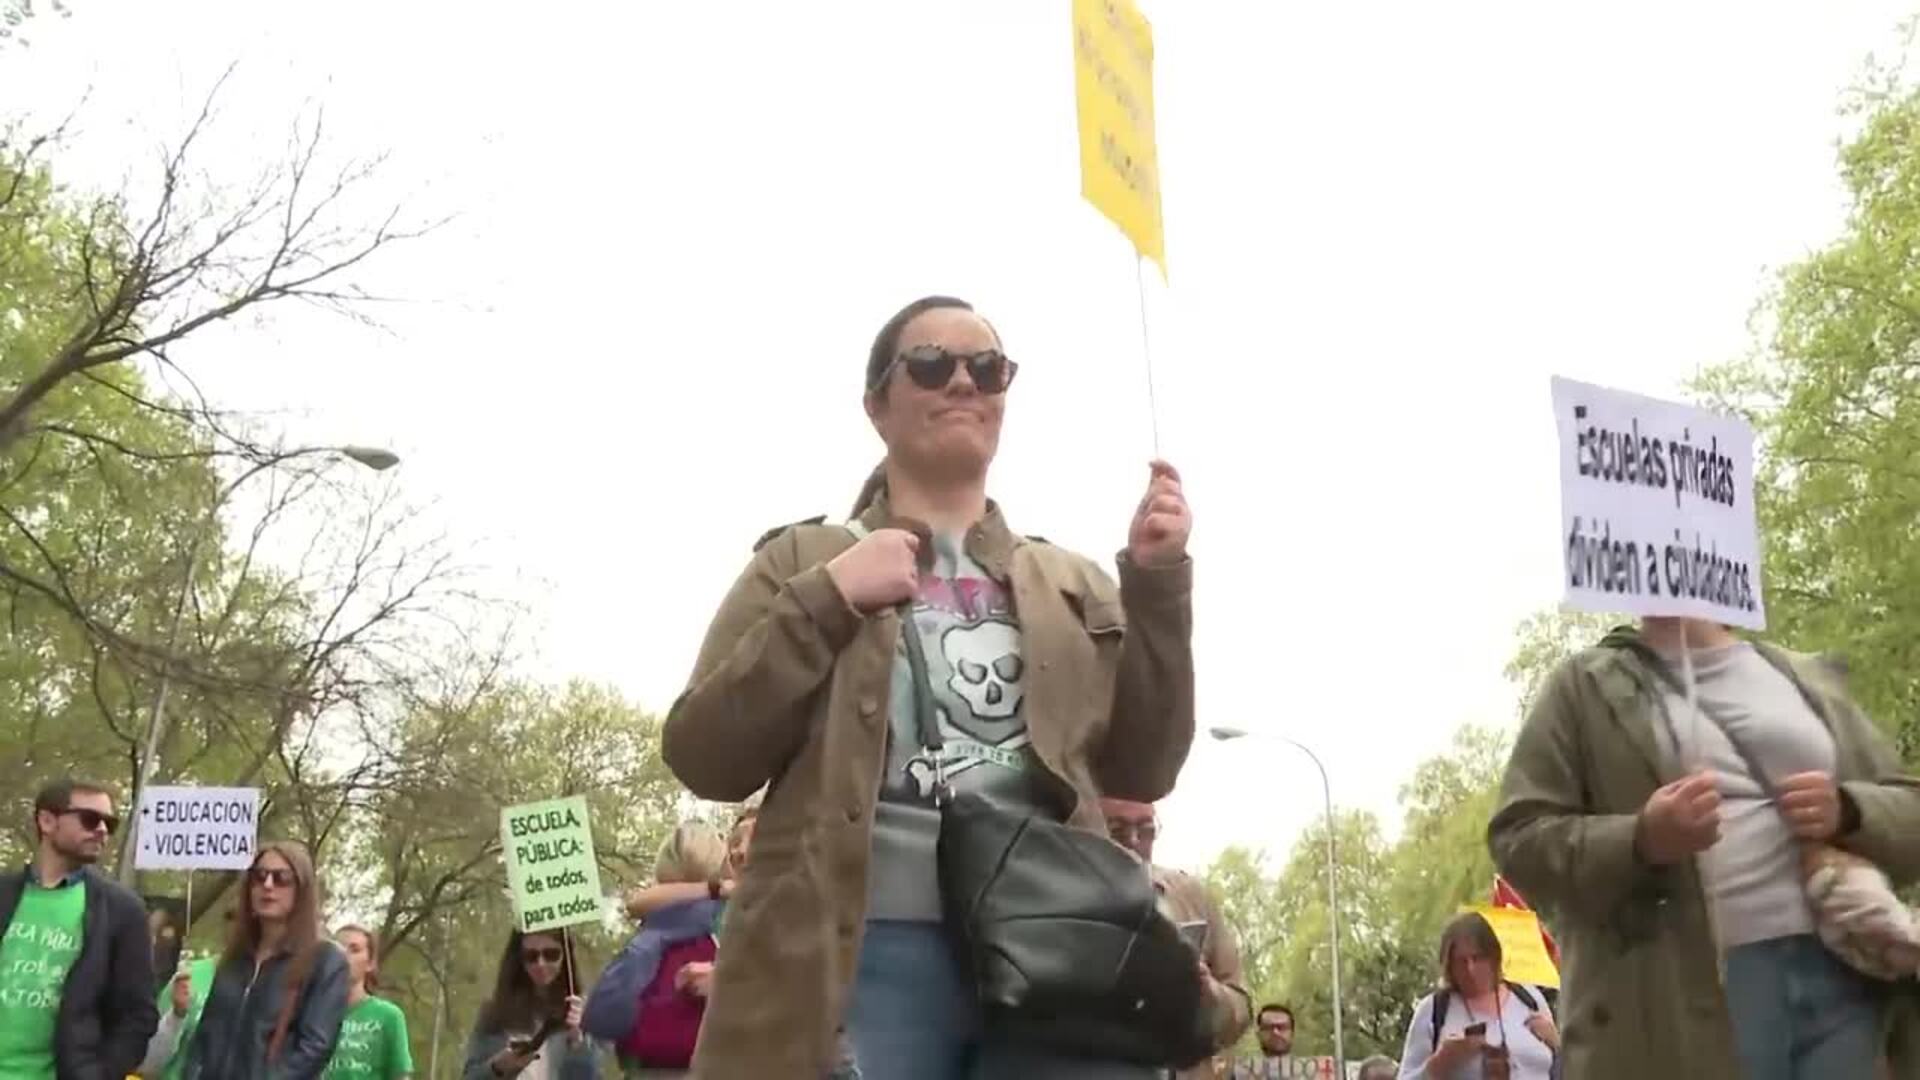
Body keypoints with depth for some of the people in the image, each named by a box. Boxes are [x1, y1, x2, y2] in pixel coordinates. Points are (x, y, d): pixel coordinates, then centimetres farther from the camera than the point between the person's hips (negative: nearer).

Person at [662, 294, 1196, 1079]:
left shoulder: (1071, 584, 21)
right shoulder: (804, 564, 13)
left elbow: (1142, 770, 13)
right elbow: (703, 758, 3)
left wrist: (1157, 585, 3)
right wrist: (825, 604, -6)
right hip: (863, 954, -2)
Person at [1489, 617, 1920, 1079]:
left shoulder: (1811, 680, 21)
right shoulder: (1584, 686, 10)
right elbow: (1518, 840, 1)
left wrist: (1847, 811, -4)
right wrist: (1640, 841, -18)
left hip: (1838, 978, 4)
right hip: (1679, 996, -3)